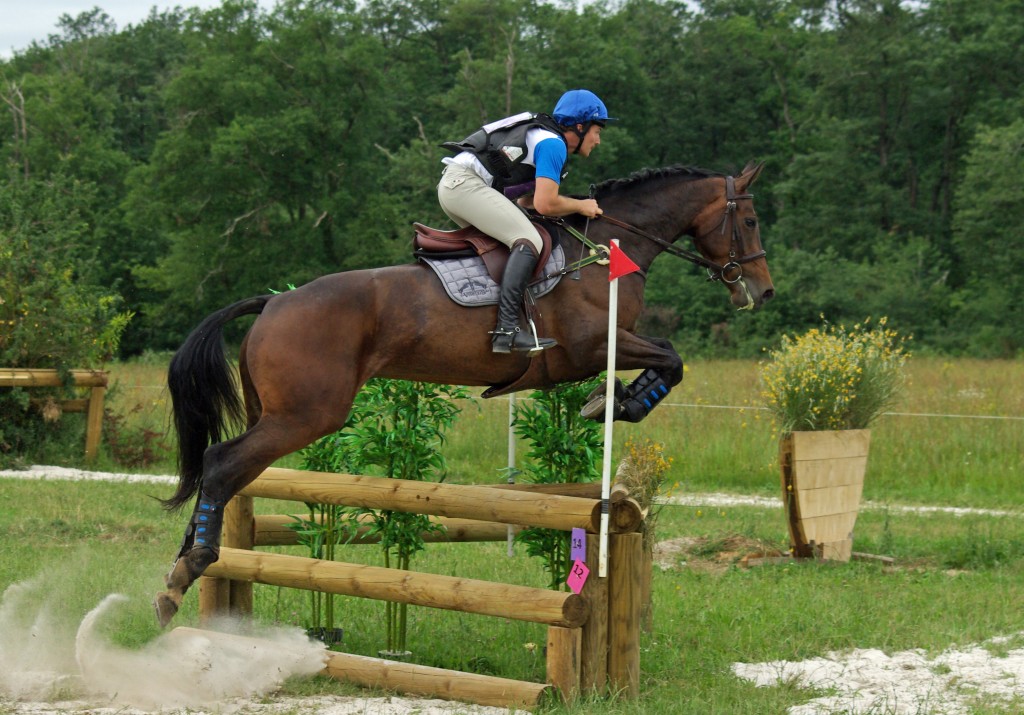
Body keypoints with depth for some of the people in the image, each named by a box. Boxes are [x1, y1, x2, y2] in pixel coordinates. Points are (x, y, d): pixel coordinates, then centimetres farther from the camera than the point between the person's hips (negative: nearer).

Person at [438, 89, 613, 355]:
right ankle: (507, 331, -31)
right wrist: (581, 206, 2)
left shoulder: (540, 136, 24)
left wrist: (574, 203, 16)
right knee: (529, 241, -19)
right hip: (465, 183, -11)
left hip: (450, 183, 11)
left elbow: (526, 201, 24)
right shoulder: (553, 144, -7)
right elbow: (545, 205, -15)